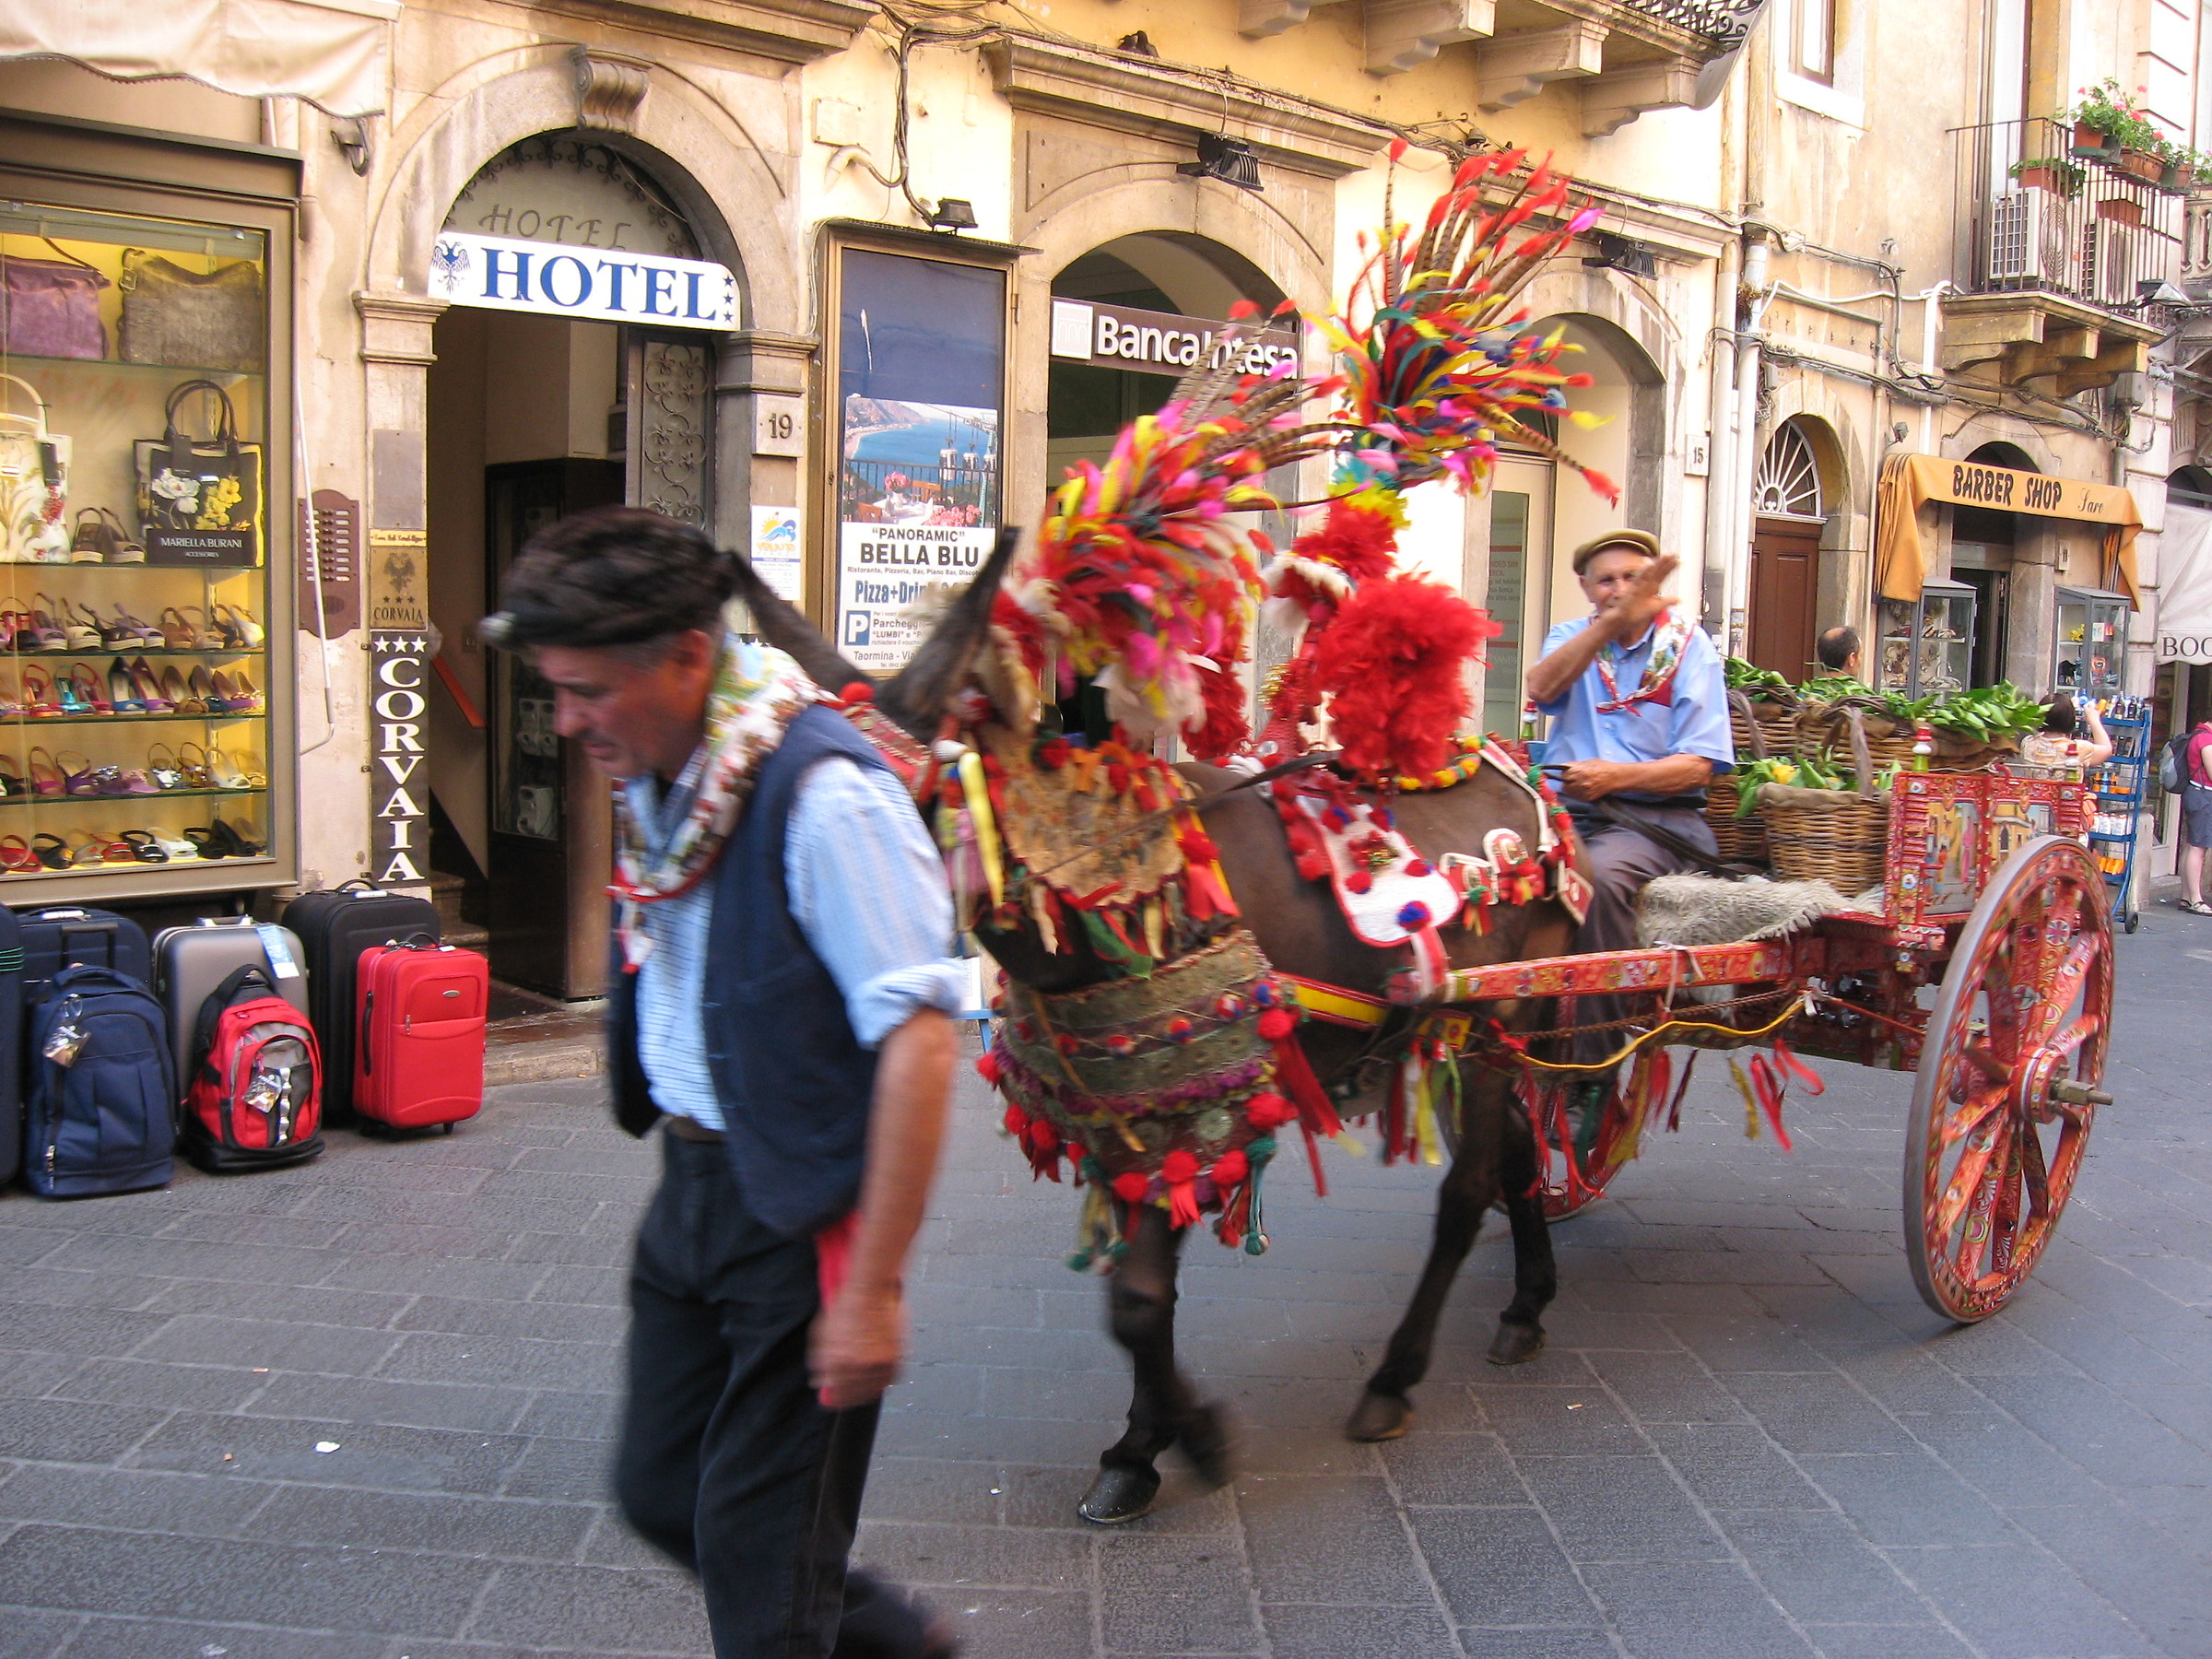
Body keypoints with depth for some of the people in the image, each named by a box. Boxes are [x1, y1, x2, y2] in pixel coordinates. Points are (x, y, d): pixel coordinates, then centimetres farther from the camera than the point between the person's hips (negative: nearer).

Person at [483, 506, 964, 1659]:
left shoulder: (821, 796, -23)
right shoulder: (653, 781, 3)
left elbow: (919, 1037, -25)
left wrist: (874, 1285, -23)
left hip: (803, 1214, -9)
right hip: (690, 1186, 9)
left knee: (756, 1538, 4)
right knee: (660, 1488, 18)